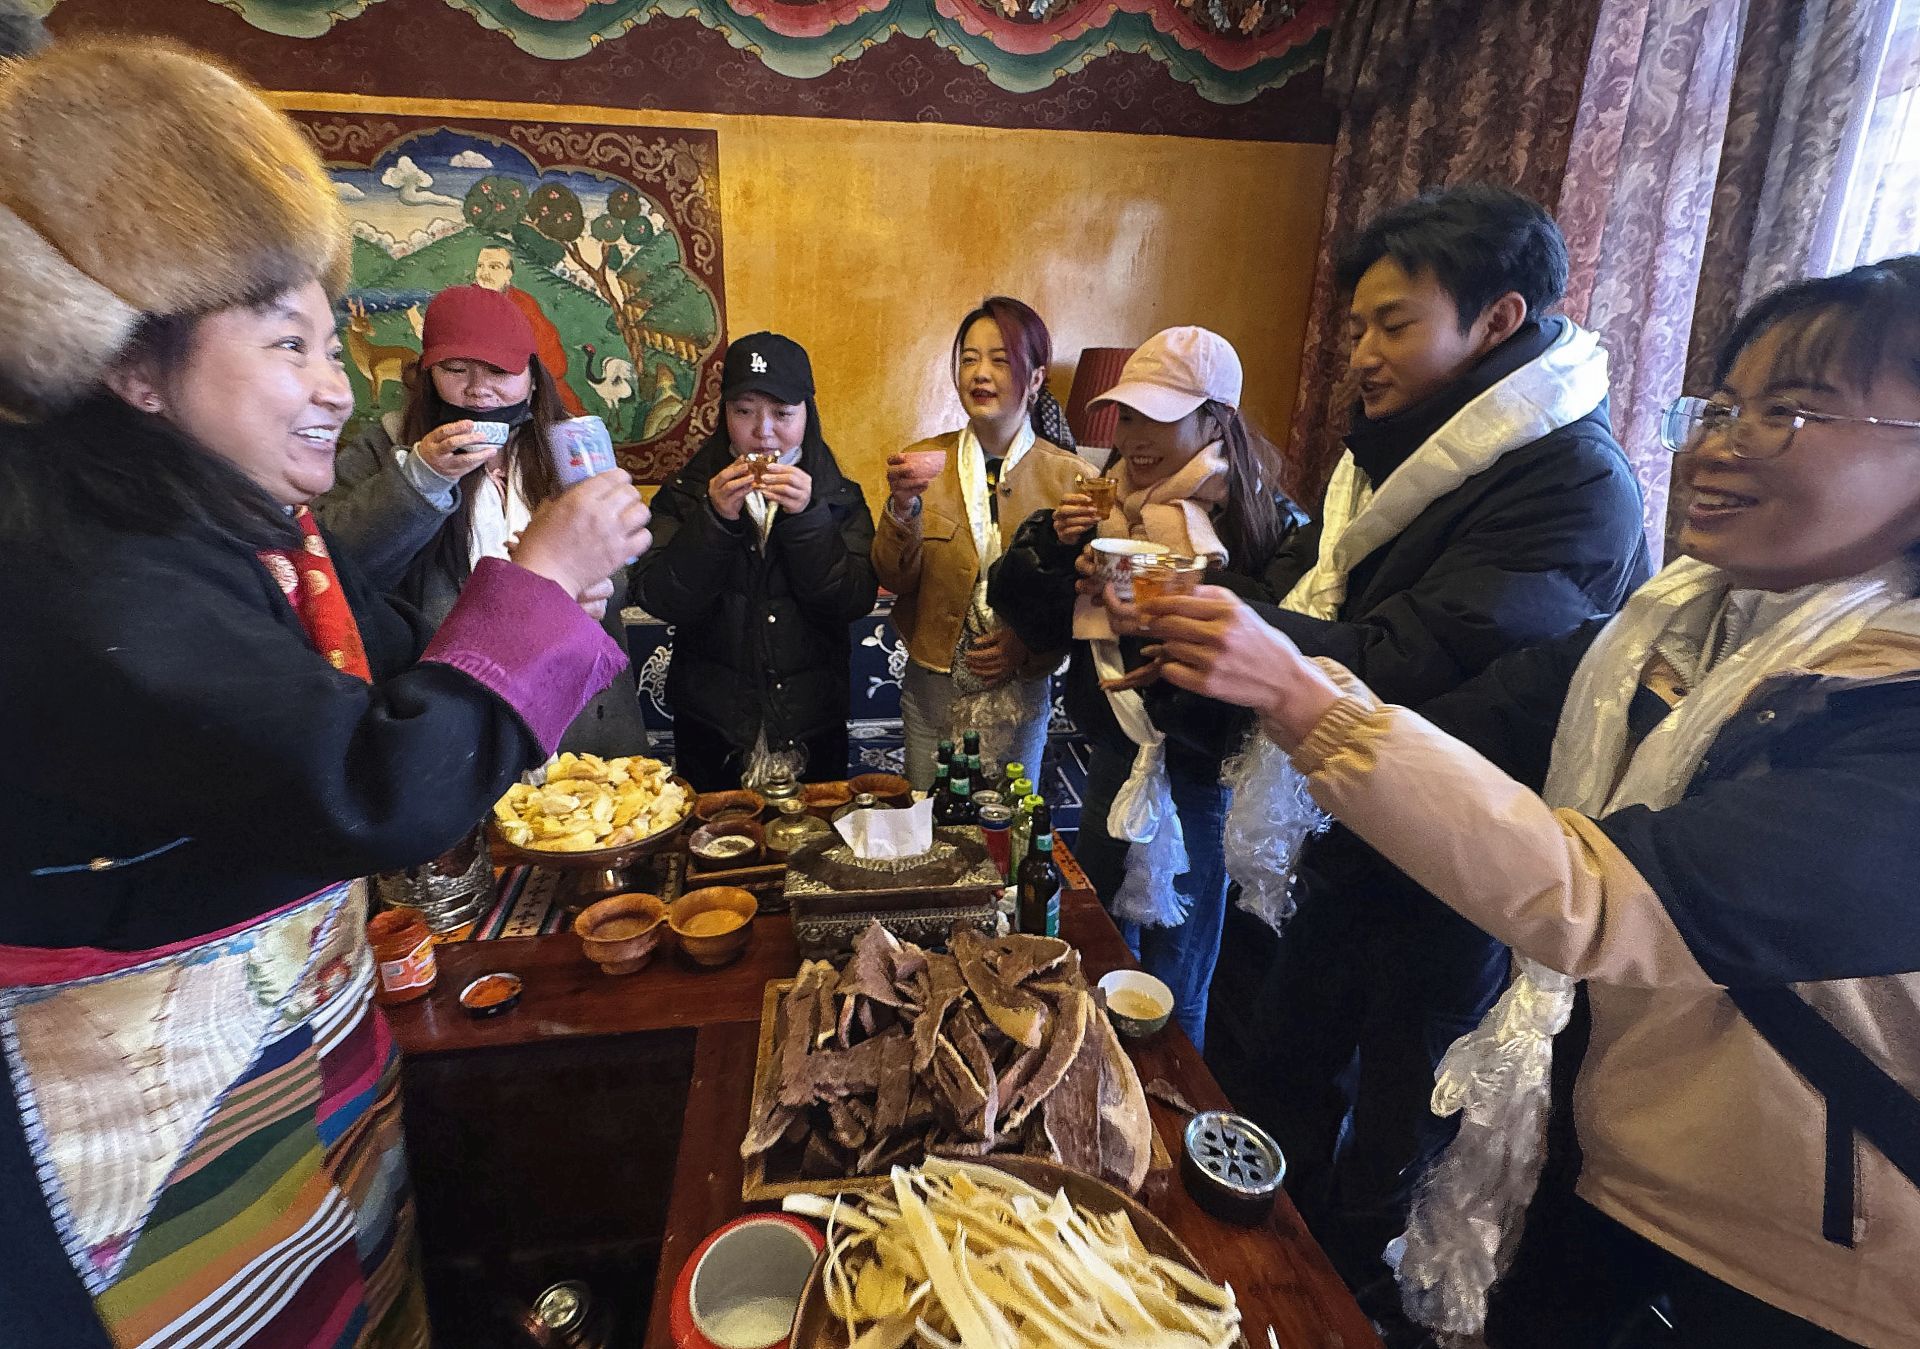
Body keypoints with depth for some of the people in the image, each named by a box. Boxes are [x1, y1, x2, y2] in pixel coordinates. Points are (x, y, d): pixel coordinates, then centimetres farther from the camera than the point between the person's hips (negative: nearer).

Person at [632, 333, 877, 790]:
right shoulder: (686, 493, 0)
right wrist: (714, 520, -23)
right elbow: (658, 601, -11)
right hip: (712, 724, 0)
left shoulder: (838, 497, 1)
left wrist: (807, 517, -23)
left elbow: (854, 602, -12)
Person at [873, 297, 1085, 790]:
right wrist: (902, 506, -22)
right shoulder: (922, 463, 0)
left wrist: (1028, 646, -16)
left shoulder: (1069, 477, -6)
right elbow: (895, 579, -6)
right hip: (932, 688, 2)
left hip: (1020, 692, -1)